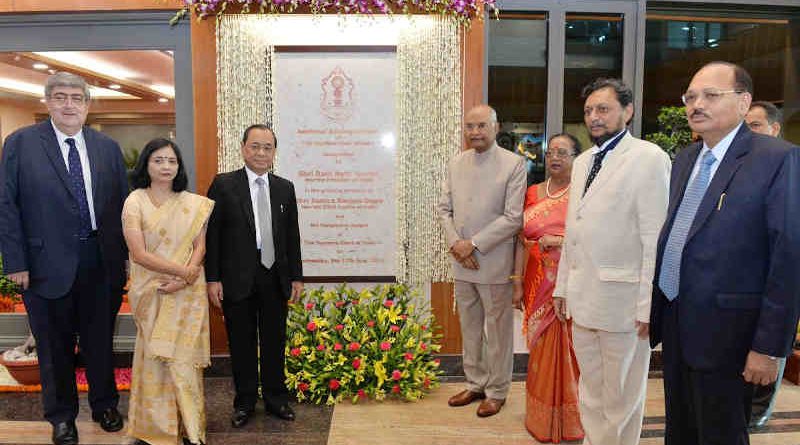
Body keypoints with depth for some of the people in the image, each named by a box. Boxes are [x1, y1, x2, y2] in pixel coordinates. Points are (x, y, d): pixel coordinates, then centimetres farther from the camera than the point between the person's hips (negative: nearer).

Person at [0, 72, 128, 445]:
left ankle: (104, 404, 37)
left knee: (100, 341, 16)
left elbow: (123, 203, 6)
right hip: (48, 264, -2)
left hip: (101, 262, 2)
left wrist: (125, 255, 3)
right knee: (55, 347, 14)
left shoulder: (108, 147, 5)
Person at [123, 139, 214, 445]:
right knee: (155, 357, 7)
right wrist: (183, 270, -14)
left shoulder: (194, 204, 3)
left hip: (187, 293, 1)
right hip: (151, 292, -1)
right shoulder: (135, 202, -4)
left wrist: (184, 280, -14)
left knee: (184, 357, 5)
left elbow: (199, 247, 1)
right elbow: (139, 254, -11)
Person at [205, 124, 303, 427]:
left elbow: (292, 236, 9)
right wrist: (212, 278, -9)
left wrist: (296, 276, 7)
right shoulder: (223, 184, -2)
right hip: (237, 278, -3)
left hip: (275, 278, 3)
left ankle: (276, 399, 29)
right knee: (242, 343, 10)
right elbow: (212, 233, -5)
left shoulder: (285, 188, 8)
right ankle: (244, 402, 27)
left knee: (274, 341, 13)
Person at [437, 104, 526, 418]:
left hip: (494, 263, -5)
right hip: (461, 262, 5)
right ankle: (475, 383, 33)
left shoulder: (514, 164, -8)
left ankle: (497, 391, 26)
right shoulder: (456, 163, 8)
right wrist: (455, 243, -7)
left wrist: (473, 244, -15)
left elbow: (513, 218, -13)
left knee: (497, 329, 8)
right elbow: (444, 209, 9)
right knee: (469, 327, 16)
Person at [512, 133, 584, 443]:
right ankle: (541, 418, 26)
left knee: (567, 350, 2)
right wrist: (518, 283, 4)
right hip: (539, 285, 3)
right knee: (541, 348, 10)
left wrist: (561, 241, -18)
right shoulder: (533, 193, 9)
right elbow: (522, 240, 8)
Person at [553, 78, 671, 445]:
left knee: (621, 396, 9)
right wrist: (562, 286, 14)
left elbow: (656, 238, -14)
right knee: (590, 389, 19)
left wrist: (648, 305, -16)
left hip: (622, 298, -7)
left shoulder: (649, 157, -9)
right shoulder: (582, 162, 14)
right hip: (582, 297, 7)